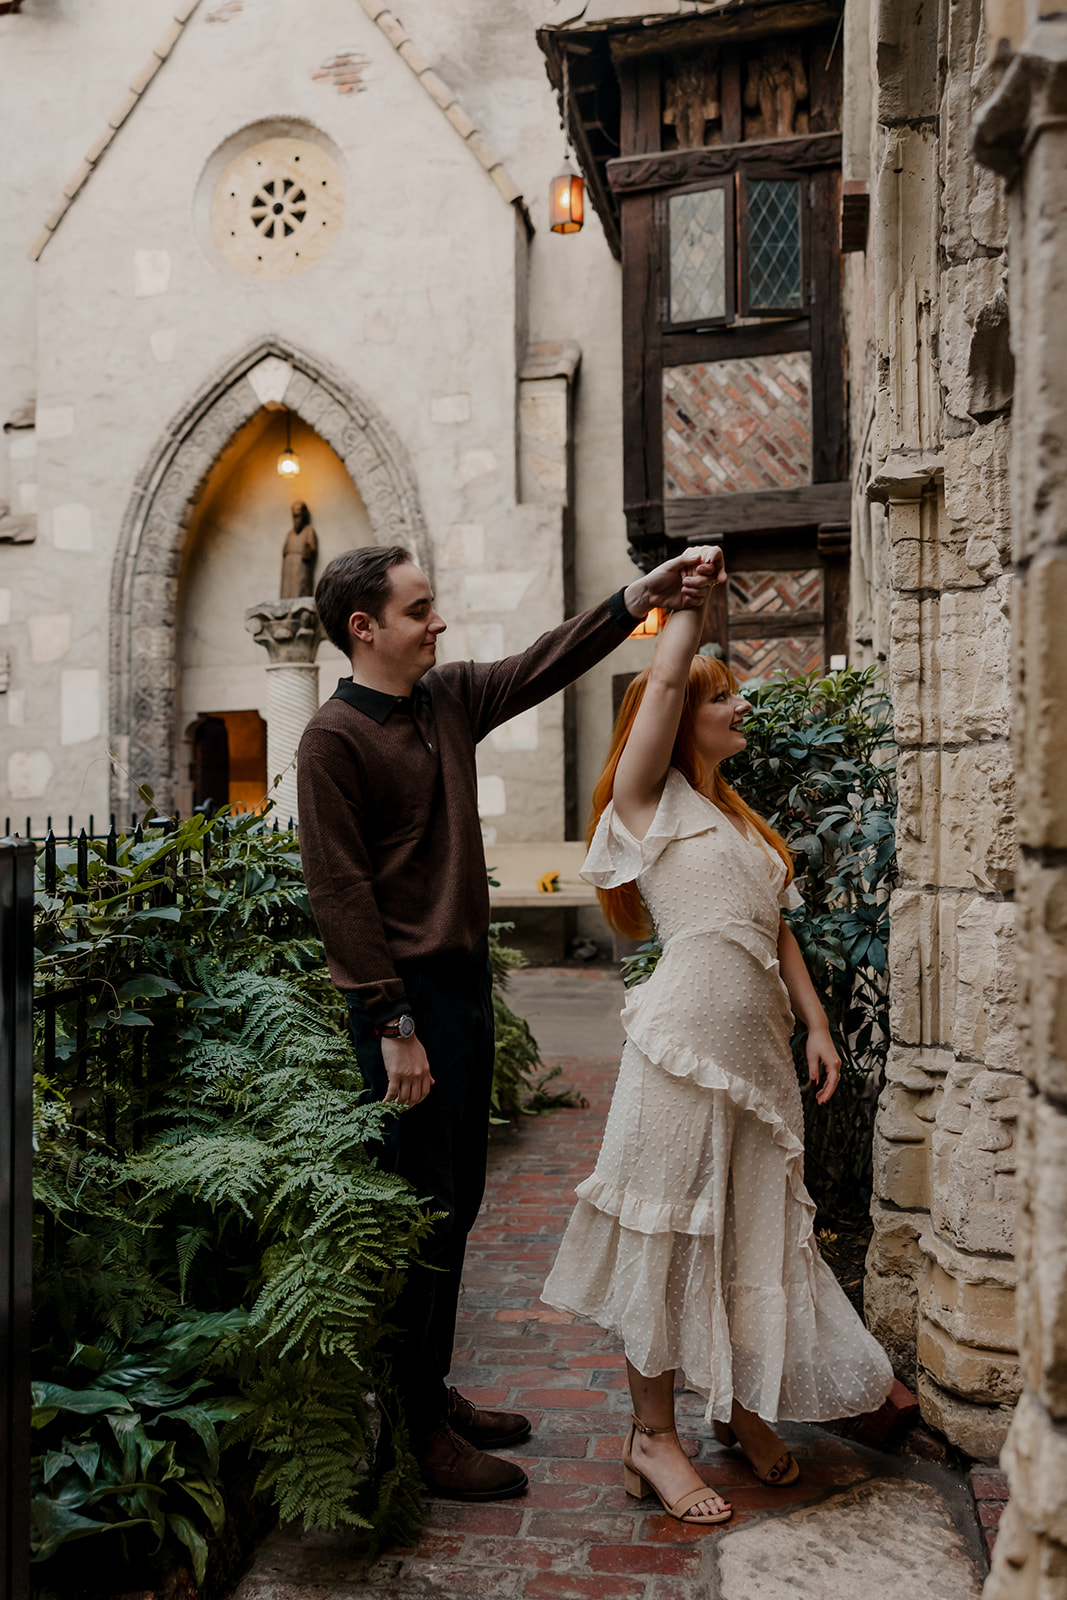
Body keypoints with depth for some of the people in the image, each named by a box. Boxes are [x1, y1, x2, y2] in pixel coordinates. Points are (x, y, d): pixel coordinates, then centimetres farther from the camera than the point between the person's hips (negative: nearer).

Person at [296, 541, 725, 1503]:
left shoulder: (449, 700, 10)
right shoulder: (335, 738, -12)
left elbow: (546, 665, 10)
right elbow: (341, 891, -15)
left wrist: (644, 596, -2)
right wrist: (394, 1026, -17)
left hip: (467, 975, 9)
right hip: (407, 991, -8)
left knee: (458, 1202, 16)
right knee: (422, 1208, -1)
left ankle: (435, 1395, 30)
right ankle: (415, 1429, 14)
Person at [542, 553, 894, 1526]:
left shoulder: (740, 819, 21)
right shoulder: (647, 801, 0)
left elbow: (777, 930, 18)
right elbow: (664, 681, -11)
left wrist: (818, 1027, 10)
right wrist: (691, 599, 5)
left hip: (762, 1048, 7)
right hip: (687, 1039, -7)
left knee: (756, 1230, 13)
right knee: (669, 1237, 1)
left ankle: (742, 1406, 30)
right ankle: (652, 1435, 13)